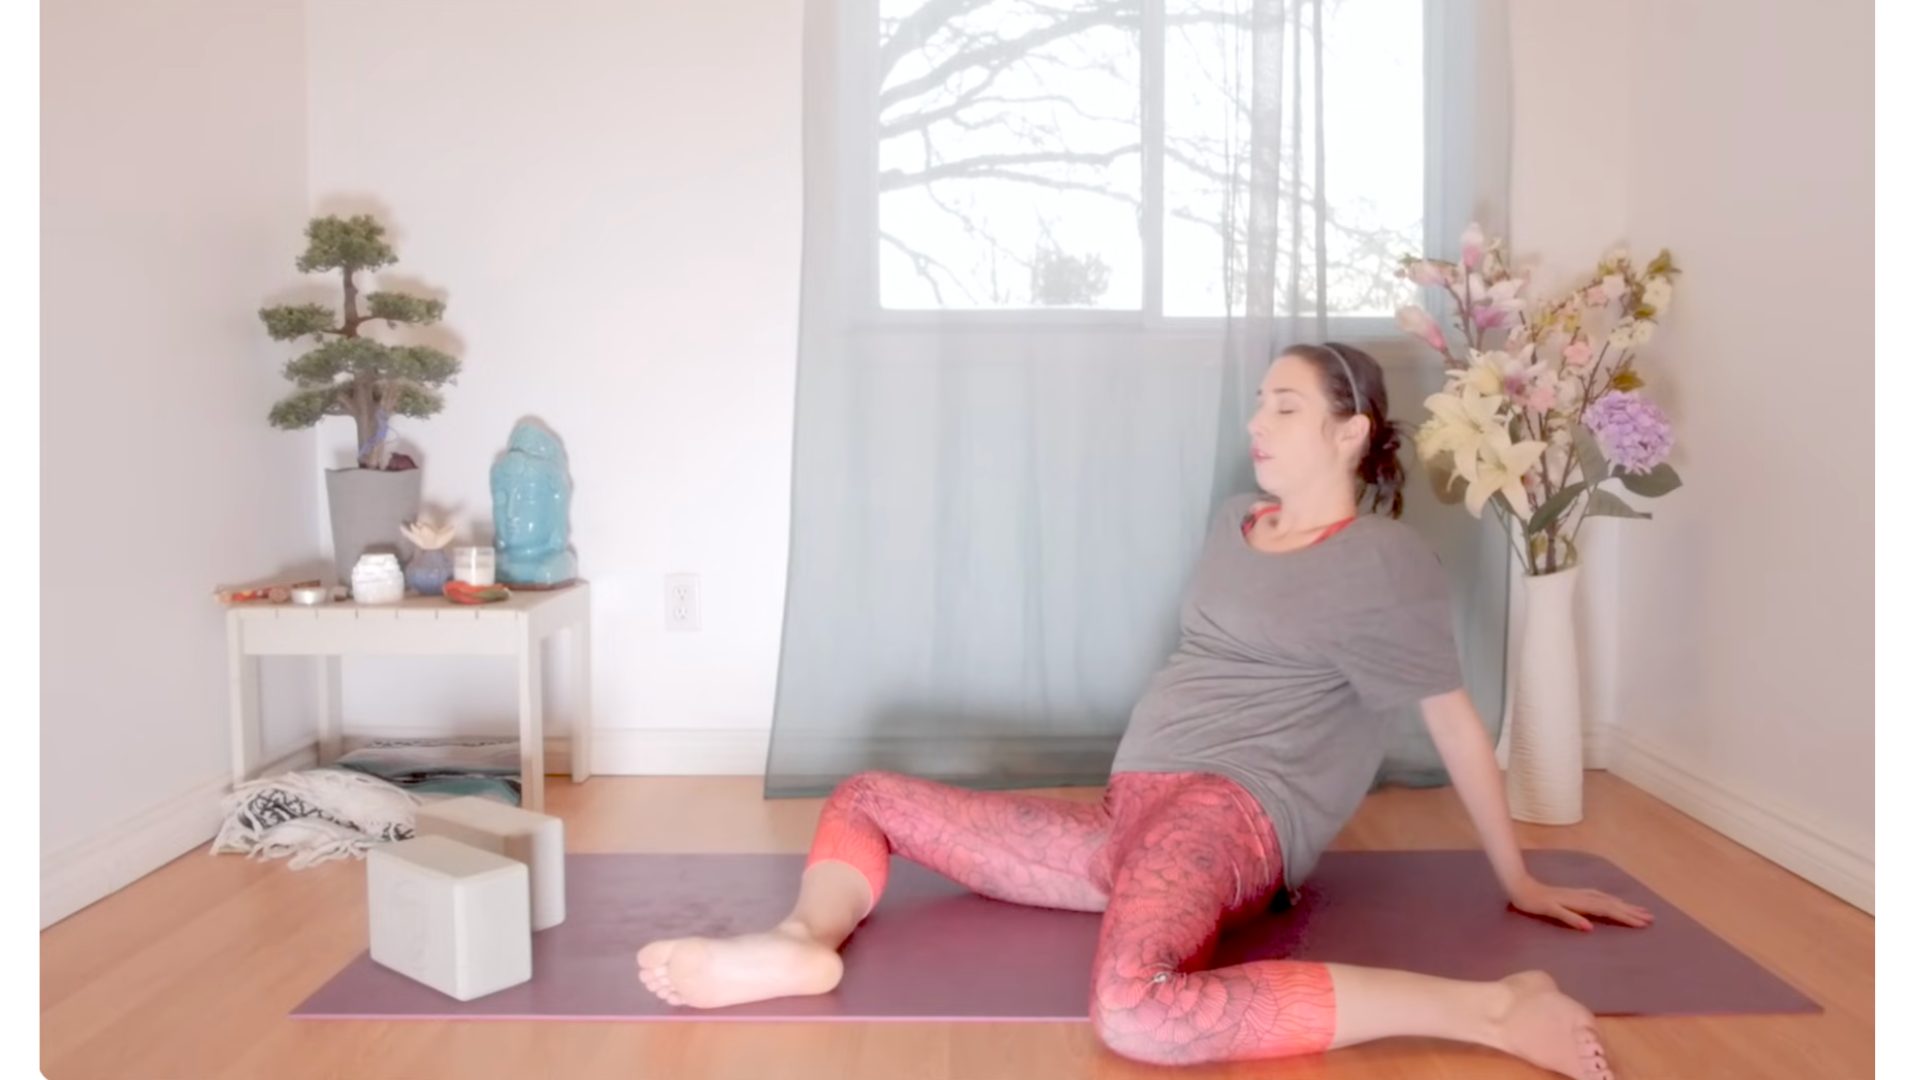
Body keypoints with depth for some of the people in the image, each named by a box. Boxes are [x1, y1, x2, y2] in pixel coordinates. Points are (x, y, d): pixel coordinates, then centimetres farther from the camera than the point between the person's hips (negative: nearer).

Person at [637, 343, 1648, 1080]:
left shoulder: (1387, 558, -3)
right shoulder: (1234, 523, 18)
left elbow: (1456, 721, 1)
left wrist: (1519, 883, 6)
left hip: (1233, 816, -8)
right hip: (1131, 820, 9)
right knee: (868, 798, 7)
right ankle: (805, 943, -24)